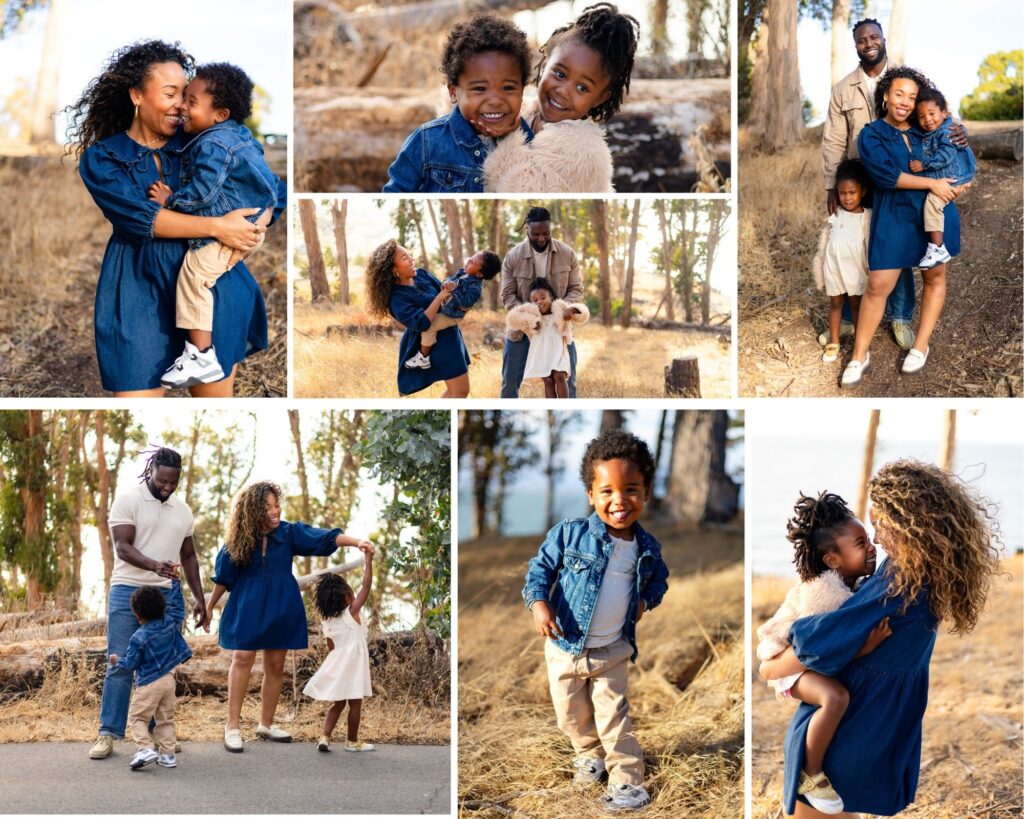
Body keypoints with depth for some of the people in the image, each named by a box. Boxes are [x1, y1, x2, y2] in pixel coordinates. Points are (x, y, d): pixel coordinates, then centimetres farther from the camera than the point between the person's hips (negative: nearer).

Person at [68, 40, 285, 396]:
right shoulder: (100, 158, 3)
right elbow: (138, 215, -13)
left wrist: (254, 228, -14)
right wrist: (216, 226, -22)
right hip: (140, 294, -2)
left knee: (216, 392, 8)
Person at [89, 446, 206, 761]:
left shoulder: (183, 510, 12)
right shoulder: (127, 501, -4)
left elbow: (189, 556, 19)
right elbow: (123, 547, -14)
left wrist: (199, 597, 12)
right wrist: (154, 565, -32)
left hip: (168, 595, 4)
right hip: (128, 592, -4)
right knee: (120, 665, -4)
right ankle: (108, 733, 1)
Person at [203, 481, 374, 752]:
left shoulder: (289, 533, -4)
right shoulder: (238, 541, -6)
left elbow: (324, 538, -12)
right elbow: (223, 578, 4)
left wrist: (356, 542, -27)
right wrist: (208, 608, 10)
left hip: (281, 607, 2)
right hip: (248, 606, -2)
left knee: (275, 665, 7)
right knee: (242, 658, -12)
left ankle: (266, 724, 19)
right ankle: (233, 725, -8)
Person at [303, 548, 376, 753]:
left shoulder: (326, 620, 3)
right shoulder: (352, 612, -13)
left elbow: (331, 646, 10)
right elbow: (366, 585, -15)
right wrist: (368, 559, -10)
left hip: (337, 662, 6)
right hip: (353, 662, -6)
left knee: (337, 704, 15)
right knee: (355, 704, 6)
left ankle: (324, 737, 3)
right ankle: (352, 742, 14)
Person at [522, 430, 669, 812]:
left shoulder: (648, 549, -6)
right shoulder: (569, 533, -17)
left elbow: (659, 579, 16)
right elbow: (540, 568, -7)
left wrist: (646, 600, -4)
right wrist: (538, 602, -24)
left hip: (612, 651, 0)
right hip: (565, 647, 0)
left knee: (613, 717, 2)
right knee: (572, 715, 16)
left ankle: (628, 780, 14)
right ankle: (589, 753, 44)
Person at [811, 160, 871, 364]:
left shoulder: (867, 217, -7)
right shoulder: (835, 216, 0)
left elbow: (872, 245, -4)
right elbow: (824, 242, 6)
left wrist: (871, 269, -5)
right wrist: (820, 270, 7)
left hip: (856, 268, -2)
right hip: (834, 267, 2)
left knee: (857, 304, 10)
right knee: (835, 303, 12)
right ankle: (833, 343, 22)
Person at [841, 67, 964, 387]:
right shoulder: (871, 134, -2)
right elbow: (885, 174, -17)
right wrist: (932, 184, -19)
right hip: (895, 216, -4)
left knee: (935, 278, 10)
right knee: (877, 285, -6)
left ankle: (921, 346, 24)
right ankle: (859, 356, 5)